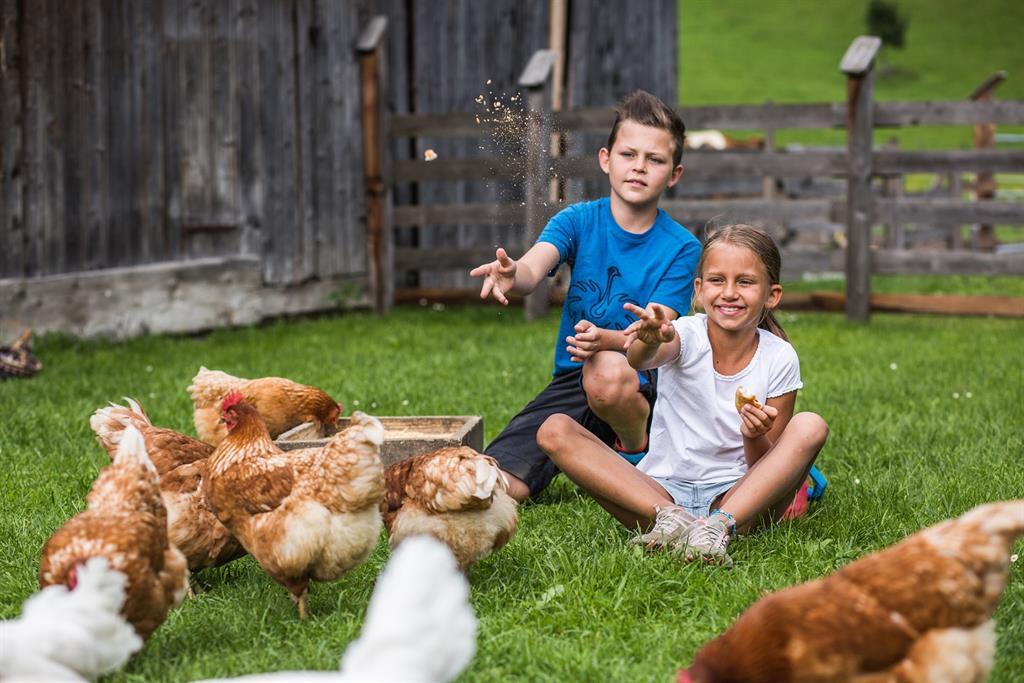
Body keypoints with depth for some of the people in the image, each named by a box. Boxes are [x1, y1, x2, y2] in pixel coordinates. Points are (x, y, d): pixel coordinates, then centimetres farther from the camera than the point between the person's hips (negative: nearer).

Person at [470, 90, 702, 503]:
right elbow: (533, 269, -20)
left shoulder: (681, 248, -5)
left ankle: (639, 453, -7)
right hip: (571, 381, 3)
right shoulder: (579, 220, 0)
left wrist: (605, 340, -35)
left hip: (641, 381, -2)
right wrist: (511, 274, -46)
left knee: (607, 370, -41)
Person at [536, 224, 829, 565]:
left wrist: (755, 436, -21)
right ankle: (670, 517, -33)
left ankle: (720, 525, -34)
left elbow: (768, 469, 0)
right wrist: (650, 342, -55)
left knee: (810, 426, -23)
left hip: (737, 498, 0)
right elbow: (639, 360, -33)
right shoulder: (686, 336, -6)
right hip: (662, 490, 0)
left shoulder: (779, 358, -2)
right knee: (555, 431, -20)